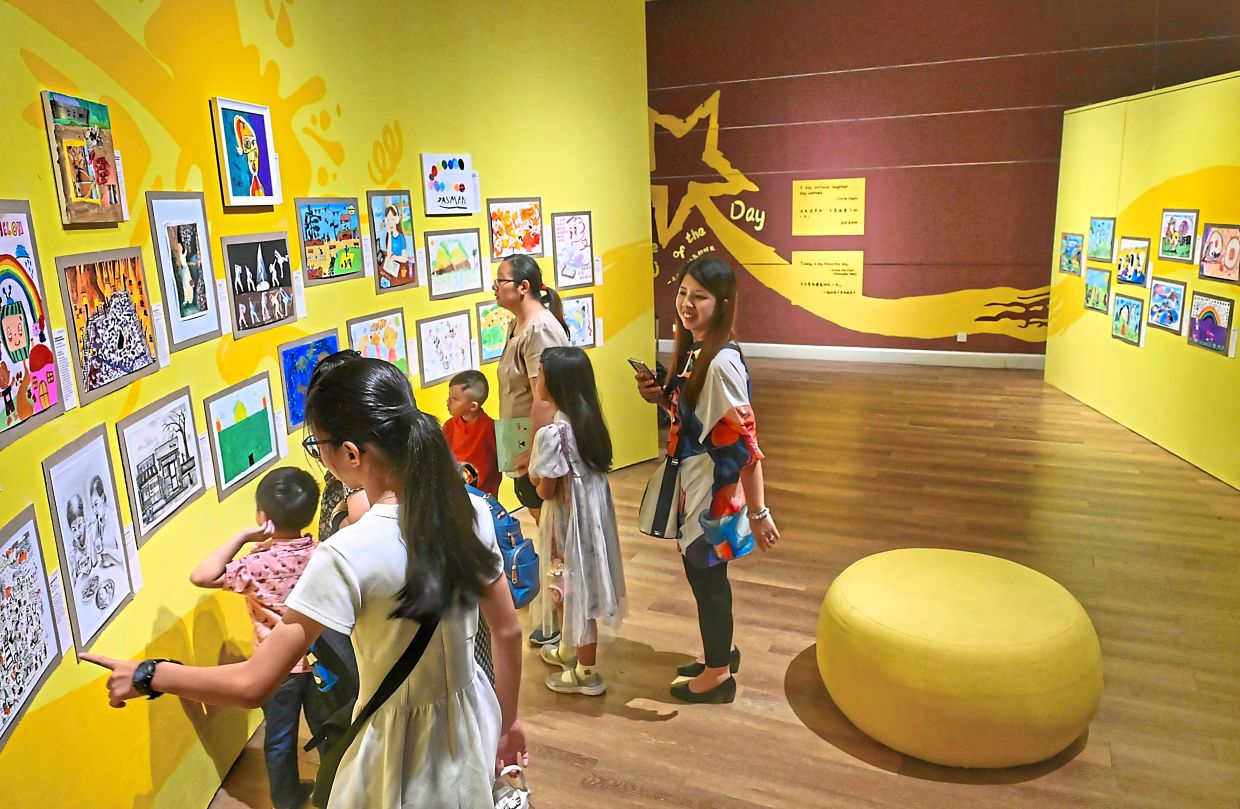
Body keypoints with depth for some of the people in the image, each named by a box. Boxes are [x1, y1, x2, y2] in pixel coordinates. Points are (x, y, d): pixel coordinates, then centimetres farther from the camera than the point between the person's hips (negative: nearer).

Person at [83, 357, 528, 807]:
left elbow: (252, 684, -24)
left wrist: (146, 675, -7)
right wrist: (508, 721, 12)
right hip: (470, 718, 5)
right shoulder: (469, 509, -13)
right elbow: (508, 631, -3)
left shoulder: (348, 556, -29)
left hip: (403, 748, -5)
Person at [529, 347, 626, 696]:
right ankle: (568, 649, 42)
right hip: (593, 514, 8)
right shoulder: (589, 421, 1)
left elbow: (546, 490, -19)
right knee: (580, 587, 22)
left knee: (574, 590, 6)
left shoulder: (552, 433, -23)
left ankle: (586, 673, 20)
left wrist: (534, 475, 1)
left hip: (571, 521, -8)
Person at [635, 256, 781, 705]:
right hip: (692, 482, 9)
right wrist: (660, 396, -3)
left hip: (714, 486, -9)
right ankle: (720, 651, 43)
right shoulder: (692, 350, 3)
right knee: (701, 571, 22)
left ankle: (717, 674, 29)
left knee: (707, 575, 8)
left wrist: (759, 511, -23)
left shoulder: (722, 362, -25)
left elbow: (745, 442, -25)